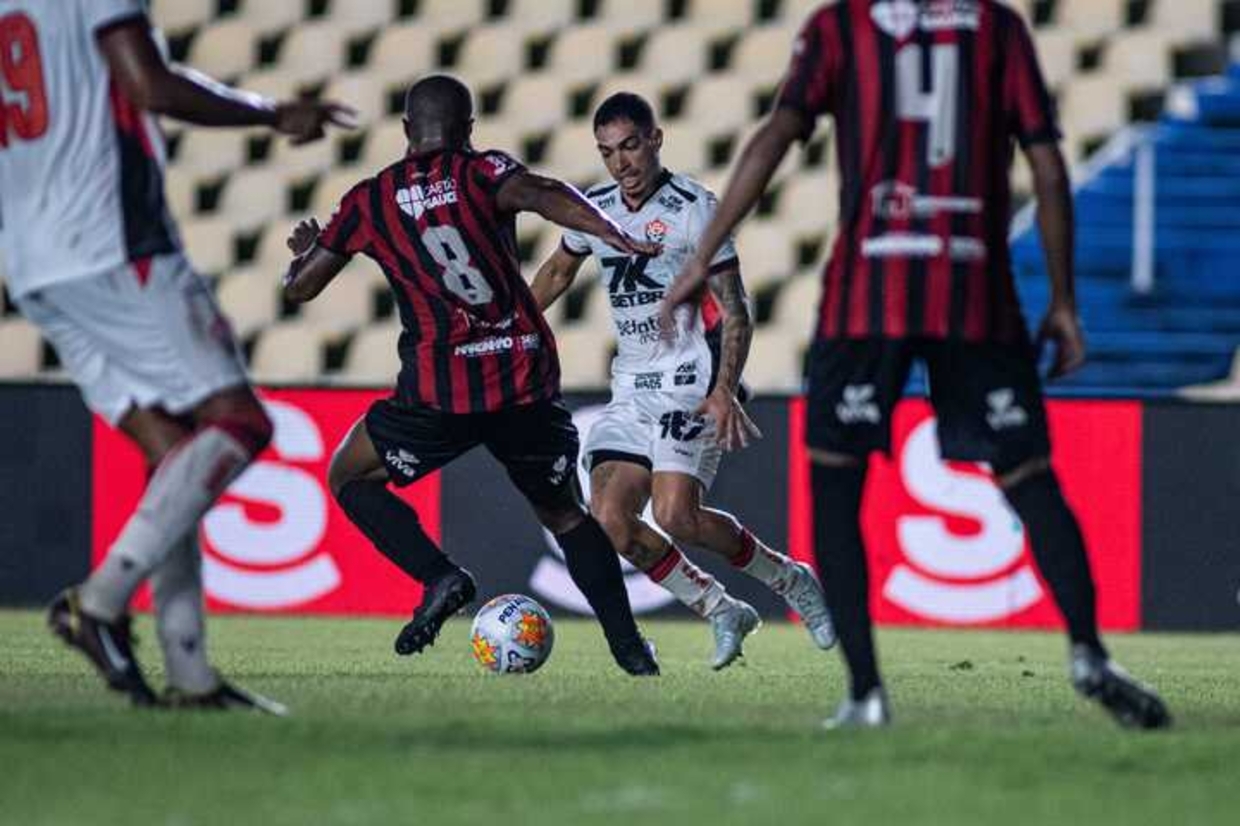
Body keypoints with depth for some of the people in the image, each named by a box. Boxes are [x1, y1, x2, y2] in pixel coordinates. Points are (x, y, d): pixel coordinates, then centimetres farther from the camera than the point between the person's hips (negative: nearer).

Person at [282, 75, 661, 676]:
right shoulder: (482, 173, 4)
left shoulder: (369, 201, 9)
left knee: (349, 477, 21)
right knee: (563, 510, 21)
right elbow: (540, 194, -20)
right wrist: (615, 236, -31)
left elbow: (299, 287, 16)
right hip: (528, 379, 1)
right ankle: (630, 647, 10)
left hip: (439, 392, -1)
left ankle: (439, 576, -1)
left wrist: (306, 248, 39)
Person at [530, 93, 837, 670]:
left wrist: (724, 390, -23)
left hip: (692, 386, -7)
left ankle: (791, 580, 2)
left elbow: (735, 311, -11)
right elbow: (557, 272, 30)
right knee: (609, 520, -9)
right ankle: (720, 612, 7)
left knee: (676, 516, -22)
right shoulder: (595, 209, 10)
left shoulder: (694, 209, -9)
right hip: (632, 389, 7)